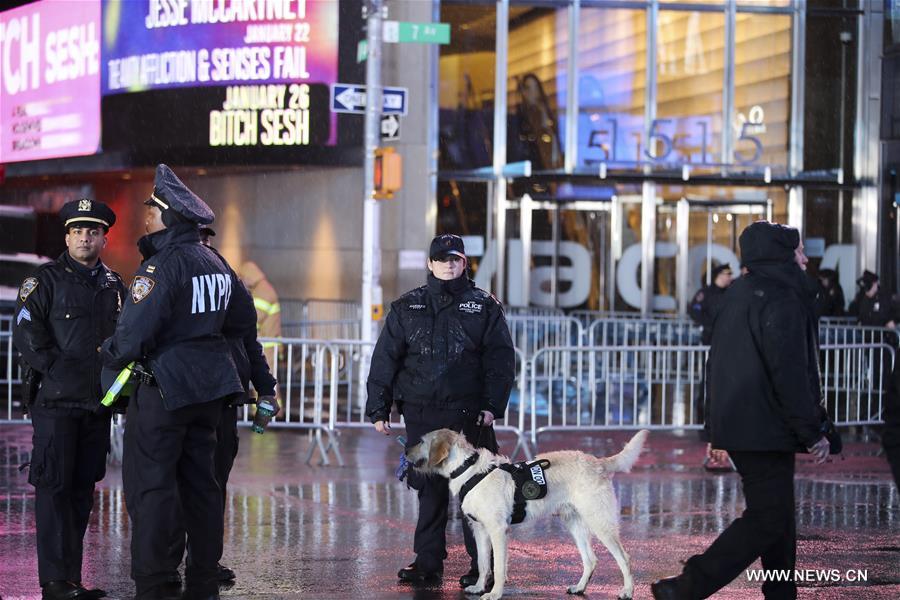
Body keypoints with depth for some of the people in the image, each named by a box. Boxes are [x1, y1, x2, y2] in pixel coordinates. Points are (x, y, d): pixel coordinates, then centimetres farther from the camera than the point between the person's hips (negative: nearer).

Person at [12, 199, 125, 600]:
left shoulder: (114, 285, 15)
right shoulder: (45, 280, -2)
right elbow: (26, 333, -9)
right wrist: (57, 370, -16)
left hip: (98, 402, 6)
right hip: (56, 401, -6)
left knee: (83, 488, 9)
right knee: (54, 487, -7)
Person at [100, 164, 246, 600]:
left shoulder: (161, 266, -16)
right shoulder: (216, 263, 11)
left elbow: (134, 332, -20)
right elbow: (238, 326, 20)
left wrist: (110, 355, -2)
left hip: (163, 385, -8)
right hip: (209, 388, 8)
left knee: (150, 486, -5)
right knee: (200, 482, 13)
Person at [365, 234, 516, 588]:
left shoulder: (484, 307, 7)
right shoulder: (406, 309, 11)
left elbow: (501, 359, 3)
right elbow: (385, 359, 10)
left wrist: (492, 406, -7)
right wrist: (378, 409, 4)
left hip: (469, 415, -2)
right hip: (421, 414, 2)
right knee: (429, 488, 5)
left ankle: (483, 565, 2)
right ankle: (428, 561, 12)